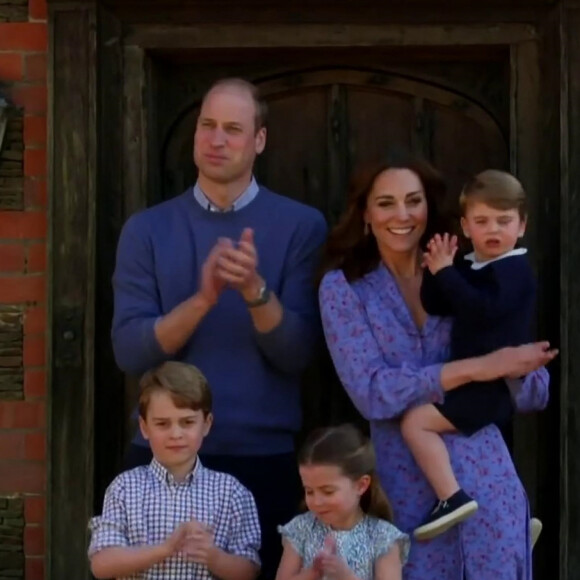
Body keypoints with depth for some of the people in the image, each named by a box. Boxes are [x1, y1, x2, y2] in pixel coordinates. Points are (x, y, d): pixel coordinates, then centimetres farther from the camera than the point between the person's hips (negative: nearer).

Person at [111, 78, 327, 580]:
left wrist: (255, 290, -24)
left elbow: (296, 354, -7)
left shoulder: (301, 225, -1)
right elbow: (130, 351, -7)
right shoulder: (147, 229, 3)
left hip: (264, 456, -1)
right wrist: (202, 300, -21)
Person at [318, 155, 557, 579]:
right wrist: (477, 368, -19)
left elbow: (535, 391, 5)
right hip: (405, 488, -1)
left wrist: (510, 372, -17)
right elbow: (371, 392, -13)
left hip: (485, 478, 2)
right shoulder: (344, 287, 0)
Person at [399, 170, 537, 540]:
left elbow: (483, 310, -30)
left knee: (416, 422, -19)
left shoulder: (515, 269, -13)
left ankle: (452, 498, -21)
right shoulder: (468, 266, 12)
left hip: (497, 384, -10)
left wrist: (446, 273, -23)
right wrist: (438, 271, -7)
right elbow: (435, 307, 9)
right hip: (480, 383, 10)